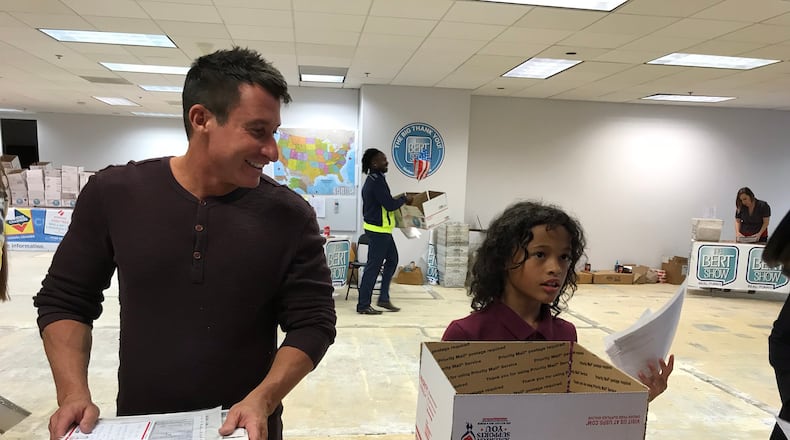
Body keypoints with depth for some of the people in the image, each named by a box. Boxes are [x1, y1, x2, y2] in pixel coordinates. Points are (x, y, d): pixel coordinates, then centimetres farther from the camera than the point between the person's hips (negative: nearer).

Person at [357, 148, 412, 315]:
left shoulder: (373, 179, 13)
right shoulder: (377, 181, -18)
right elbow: (390, 205, -21)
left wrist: (398, 200, 15)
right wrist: (404, 199, -6)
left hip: (381, 229, 10)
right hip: (379, 230, -10)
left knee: (392, 260, 16)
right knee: (373, 266, -4)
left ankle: (383, 298, 21)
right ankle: (363, 305, 4)